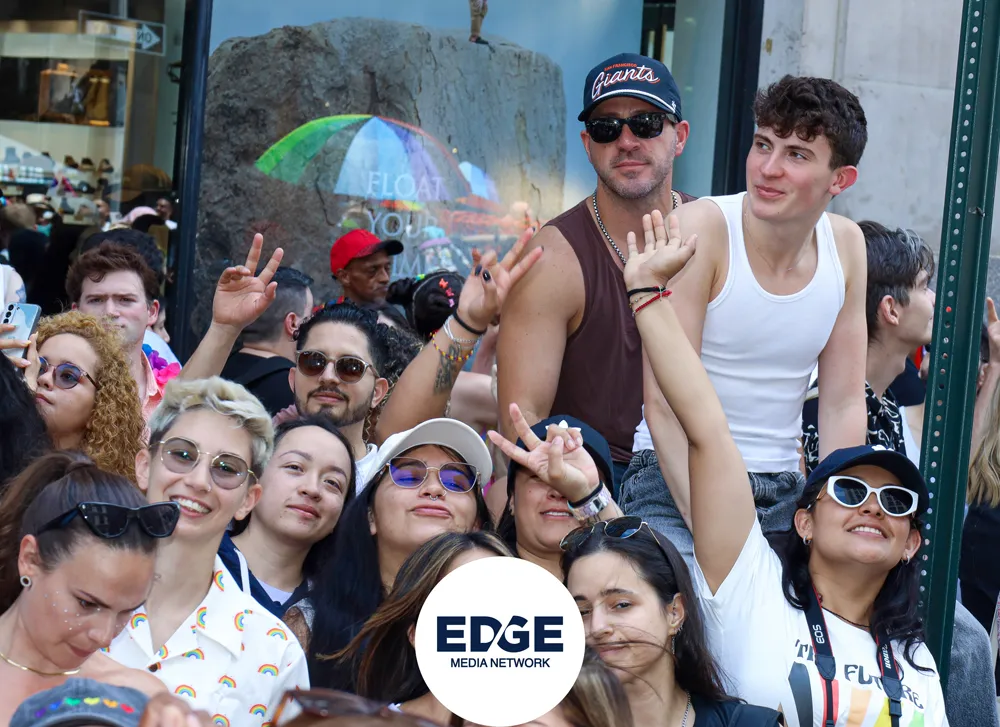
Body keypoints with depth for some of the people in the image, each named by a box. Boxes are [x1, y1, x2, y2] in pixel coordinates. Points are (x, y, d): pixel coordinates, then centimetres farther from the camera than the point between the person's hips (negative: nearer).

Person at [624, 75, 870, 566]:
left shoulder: (846, 245, 3)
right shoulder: (699, 228, -13)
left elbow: (844, 406, 6)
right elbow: (665, 401, -18)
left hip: (784, 490, 5)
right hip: (675, 485, -5)